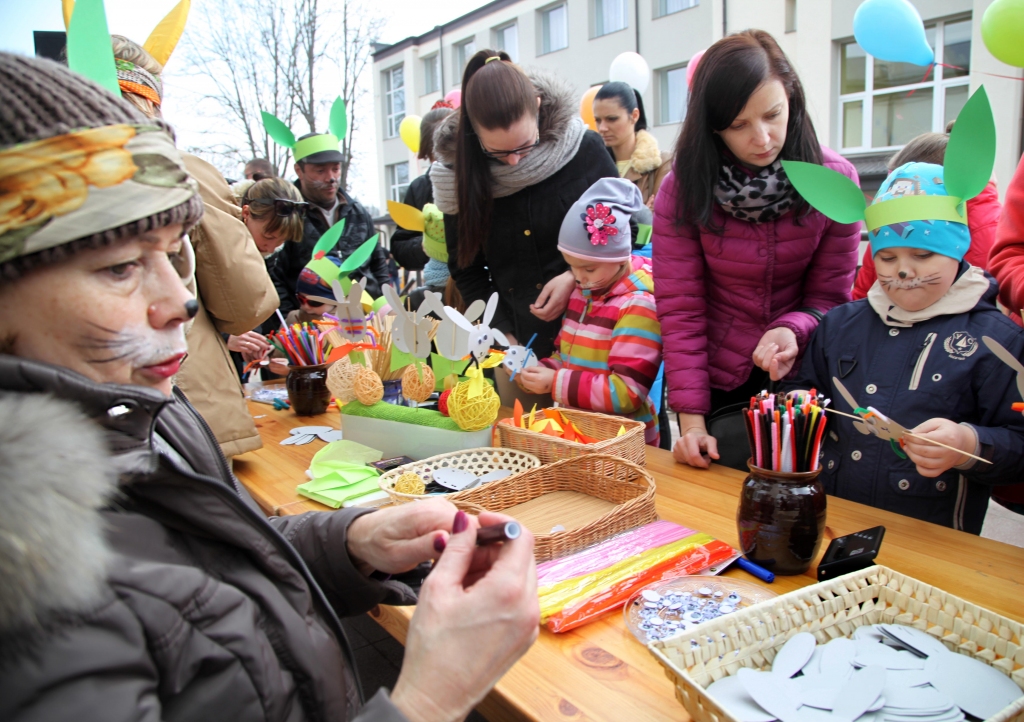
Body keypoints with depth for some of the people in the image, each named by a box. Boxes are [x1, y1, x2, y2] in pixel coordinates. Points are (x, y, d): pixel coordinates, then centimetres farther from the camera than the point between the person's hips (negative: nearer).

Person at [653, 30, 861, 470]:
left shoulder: (834, 179, -12)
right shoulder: (682, 190, -15)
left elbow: (830, 296, -5)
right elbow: (680, 310, -15)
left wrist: (792, 329, -27)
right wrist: (690, 417, -19)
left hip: (800, 380, 1)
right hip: (717, 384, 0)